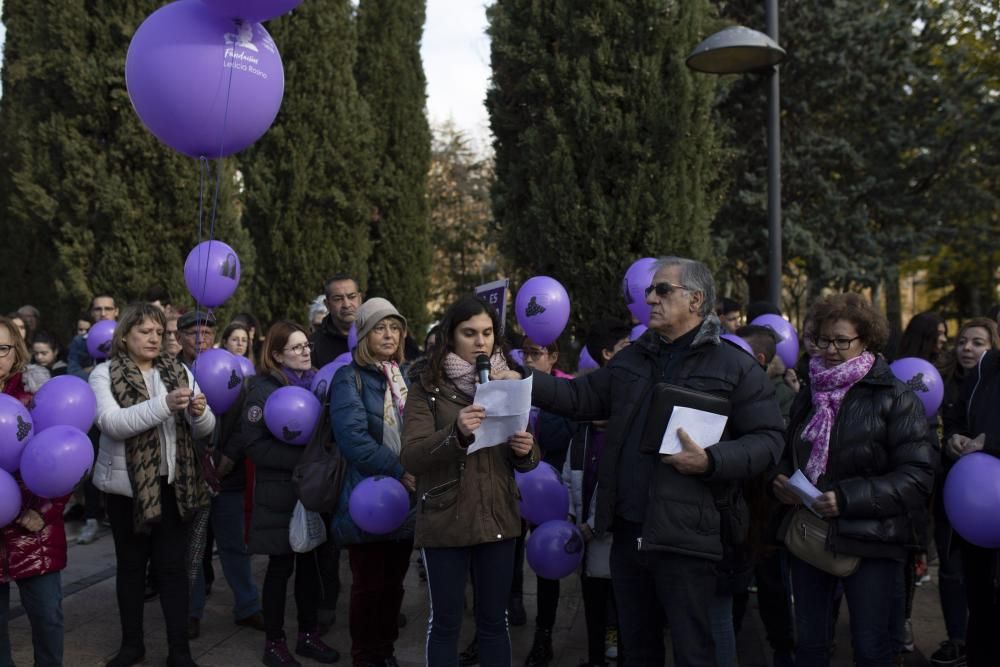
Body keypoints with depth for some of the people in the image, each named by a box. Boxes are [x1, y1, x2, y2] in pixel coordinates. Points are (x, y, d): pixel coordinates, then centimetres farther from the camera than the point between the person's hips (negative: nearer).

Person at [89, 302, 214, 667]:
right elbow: (112, 423, -21)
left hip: (173, 483, 2)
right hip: (128, 484, -1)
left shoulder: (178, 371, 5)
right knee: (131, 565, 12)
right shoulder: (105, 374, -4)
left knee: (173, 566, 5)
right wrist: (164, 404, -33)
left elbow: (204, 428, 1)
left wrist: (199, 412, -23)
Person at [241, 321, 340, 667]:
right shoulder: (263, 390, -8)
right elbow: (255, 444, -16)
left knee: (310, 562, 11)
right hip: (280, 492, -5)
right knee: (281, 565, 3)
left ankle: (308, 634, 23)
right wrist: (302, 458, -21)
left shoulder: (316, 382, 9)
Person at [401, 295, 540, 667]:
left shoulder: (509, 382, 8)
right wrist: (456, 434, -31)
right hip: (445, 520, -3)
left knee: (494, 620, 12)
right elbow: (411, 457, -15)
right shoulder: (428, 385, -5)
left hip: (498, 518, 4)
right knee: (445, 622, 6)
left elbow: (526, 461, 11)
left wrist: (525, 451, -12)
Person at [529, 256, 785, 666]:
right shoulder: (632, 359, 13)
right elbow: (580, 397, 12)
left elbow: (767, 439, -7)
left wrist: (712, 460, -23)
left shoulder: (734, 366, -5)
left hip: (685, 537, -6)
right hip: (627, 531, 6)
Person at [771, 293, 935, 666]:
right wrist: (780, 481, 0)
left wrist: (848, 499, -21)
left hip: (871, 541, -5)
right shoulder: (810, 392, 12)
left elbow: (917, 478, -13)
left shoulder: (894, 398, -6)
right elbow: (789, 456, 23)